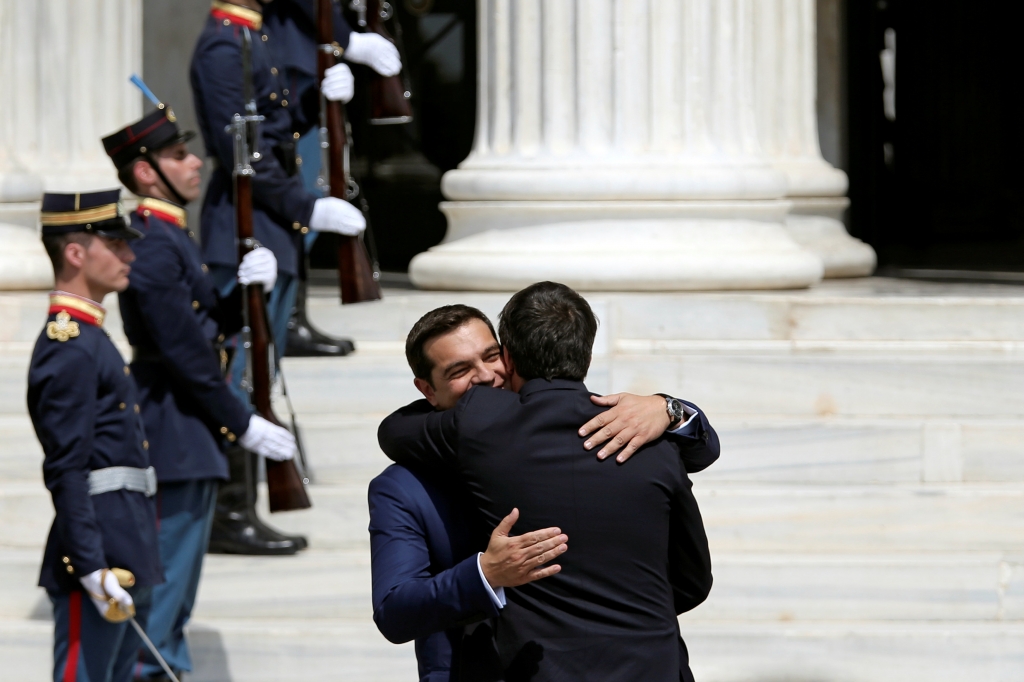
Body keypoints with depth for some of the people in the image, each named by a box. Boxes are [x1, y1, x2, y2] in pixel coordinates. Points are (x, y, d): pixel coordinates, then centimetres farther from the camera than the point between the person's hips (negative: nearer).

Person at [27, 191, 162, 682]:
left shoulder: (88, 337, 17)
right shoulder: (69, 349, -15)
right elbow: (65, 472, -20)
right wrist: (94, 571, -25)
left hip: (126, 559, 11)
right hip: (98, 553, -11)